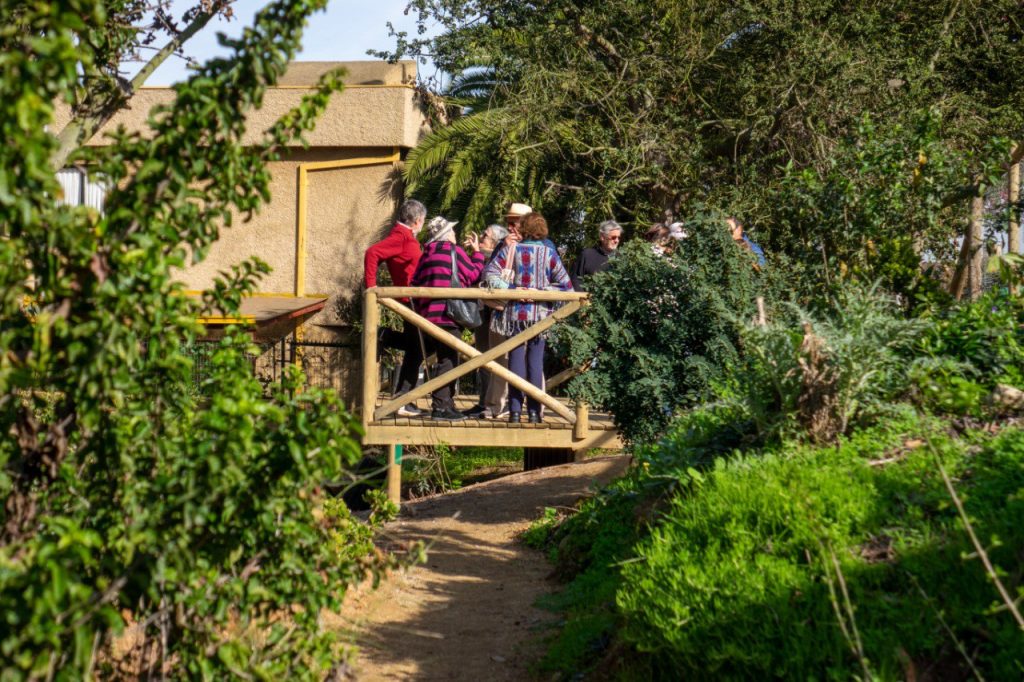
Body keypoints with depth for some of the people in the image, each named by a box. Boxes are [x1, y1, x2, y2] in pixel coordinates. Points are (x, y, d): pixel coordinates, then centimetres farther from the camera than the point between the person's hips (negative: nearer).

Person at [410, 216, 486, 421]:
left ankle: (447, 404, 19)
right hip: (447, 315, -8)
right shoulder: (454, 251, -3)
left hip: (427, 314, 8)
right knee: (448, 361, -8)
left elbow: (415, 284, 17)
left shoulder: (426, 255, 18)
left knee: (448, 361, 15)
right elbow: (474, 275, 1)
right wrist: (477, 252, 14)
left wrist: (419, 310, 24)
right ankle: (440, 406, -13)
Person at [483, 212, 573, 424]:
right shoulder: (549, 253, -2)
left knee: (516, 359, 4)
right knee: (536, 361, 5)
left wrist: (511, 289, -10)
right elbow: (565, 285, -5)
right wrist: (541, 291, -3)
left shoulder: (511, 250, -2)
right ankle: (534, 411, 4)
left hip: (515, 312, 0)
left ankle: (515, 410, 2)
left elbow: (489, 273, -10)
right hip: (540, 313, 0)